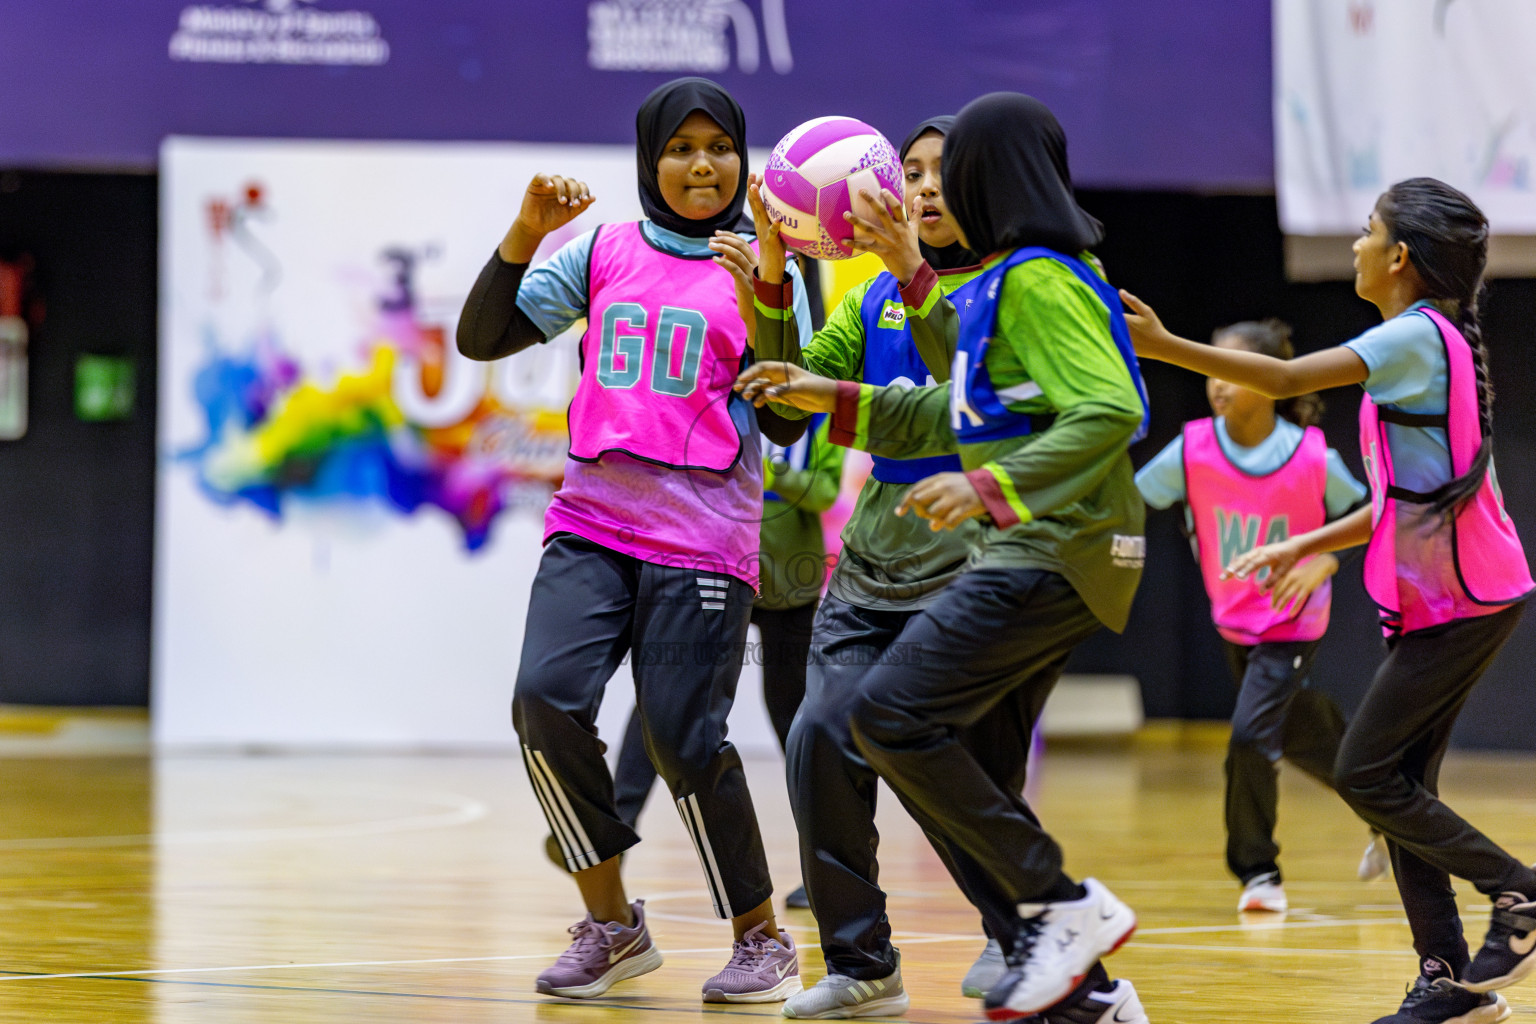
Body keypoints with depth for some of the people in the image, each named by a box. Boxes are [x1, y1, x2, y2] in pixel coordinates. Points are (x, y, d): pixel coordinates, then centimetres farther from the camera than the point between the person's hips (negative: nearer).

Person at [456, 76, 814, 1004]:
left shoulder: (763, 270, 2)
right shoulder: (604, 253, 10)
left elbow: (787, 424, -4)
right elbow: (482, 338, 8)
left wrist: (759, 310, -17)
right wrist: (525, 236, -5)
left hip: (701, 538, -3)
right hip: (591, 522, 3)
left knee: (684, 739, -8)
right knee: (547, 699, -15)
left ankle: (762, 940, 11)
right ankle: (612, 926, 1)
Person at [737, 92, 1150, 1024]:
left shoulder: (1039, 282, -12)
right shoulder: (1005, 282, 19)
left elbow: (1108, 412, -24)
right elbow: (967, 418, 31)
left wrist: (992, 487, -32)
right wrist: (841, 403, 29)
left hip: (1053, 551, -10)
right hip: (1033, 553, 10)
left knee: (892, 714, -16)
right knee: (968, 770, 6)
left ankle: (1064, 906, -12)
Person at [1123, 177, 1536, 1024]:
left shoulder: (1419, 336, -13)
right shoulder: (1426, 343, 17)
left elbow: (1284, 379, -23)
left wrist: (1164, 347, -25)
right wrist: (1304, 547, 15)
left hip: (1463, 599, -9)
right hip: (1433, 597, 9)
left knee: (1365, 774, -9)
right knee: (1397, 785, 6)